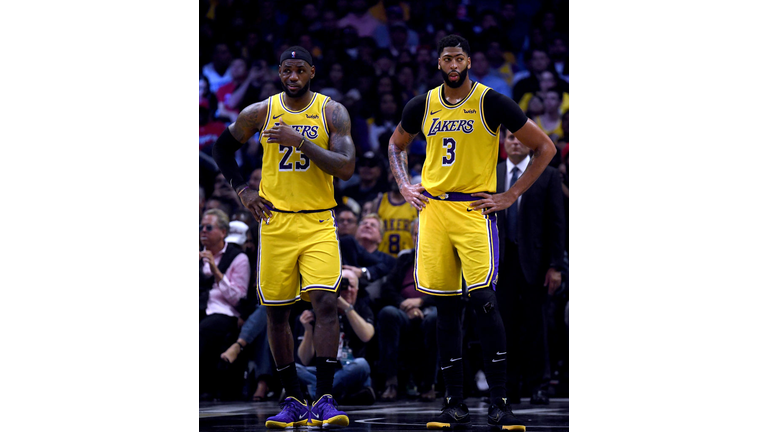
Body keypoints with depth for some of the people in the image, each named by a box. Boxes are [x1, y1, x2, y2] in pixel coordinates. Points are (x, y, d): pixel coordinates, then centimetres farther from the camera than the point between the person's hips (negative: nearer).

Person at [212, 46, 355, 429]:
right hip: (275, 221, 2)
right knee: (276, 310, 4)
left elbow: (346, 168, -13)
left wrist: (300, 141, -21)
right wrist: (242, 190, 6)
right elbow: (222, 148, 18)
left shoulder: (332, 112, -2)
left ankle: (324, 401, -17)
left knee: (325, 301, -17)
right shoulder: (259, 113, 2)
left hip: (318, 224, -2)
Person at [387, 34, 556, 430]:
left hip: (475, 209, -4)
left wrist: (511, 196, -4)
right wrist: (405, 187, 12)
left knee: (482, 299, -15)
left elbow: (544, 148, 0)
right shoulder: (422, 106, 7)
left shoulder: (491, 102, -5)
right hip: (433, 207, 4)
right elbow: (396, 145, 27)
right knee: (446, 307, 5)